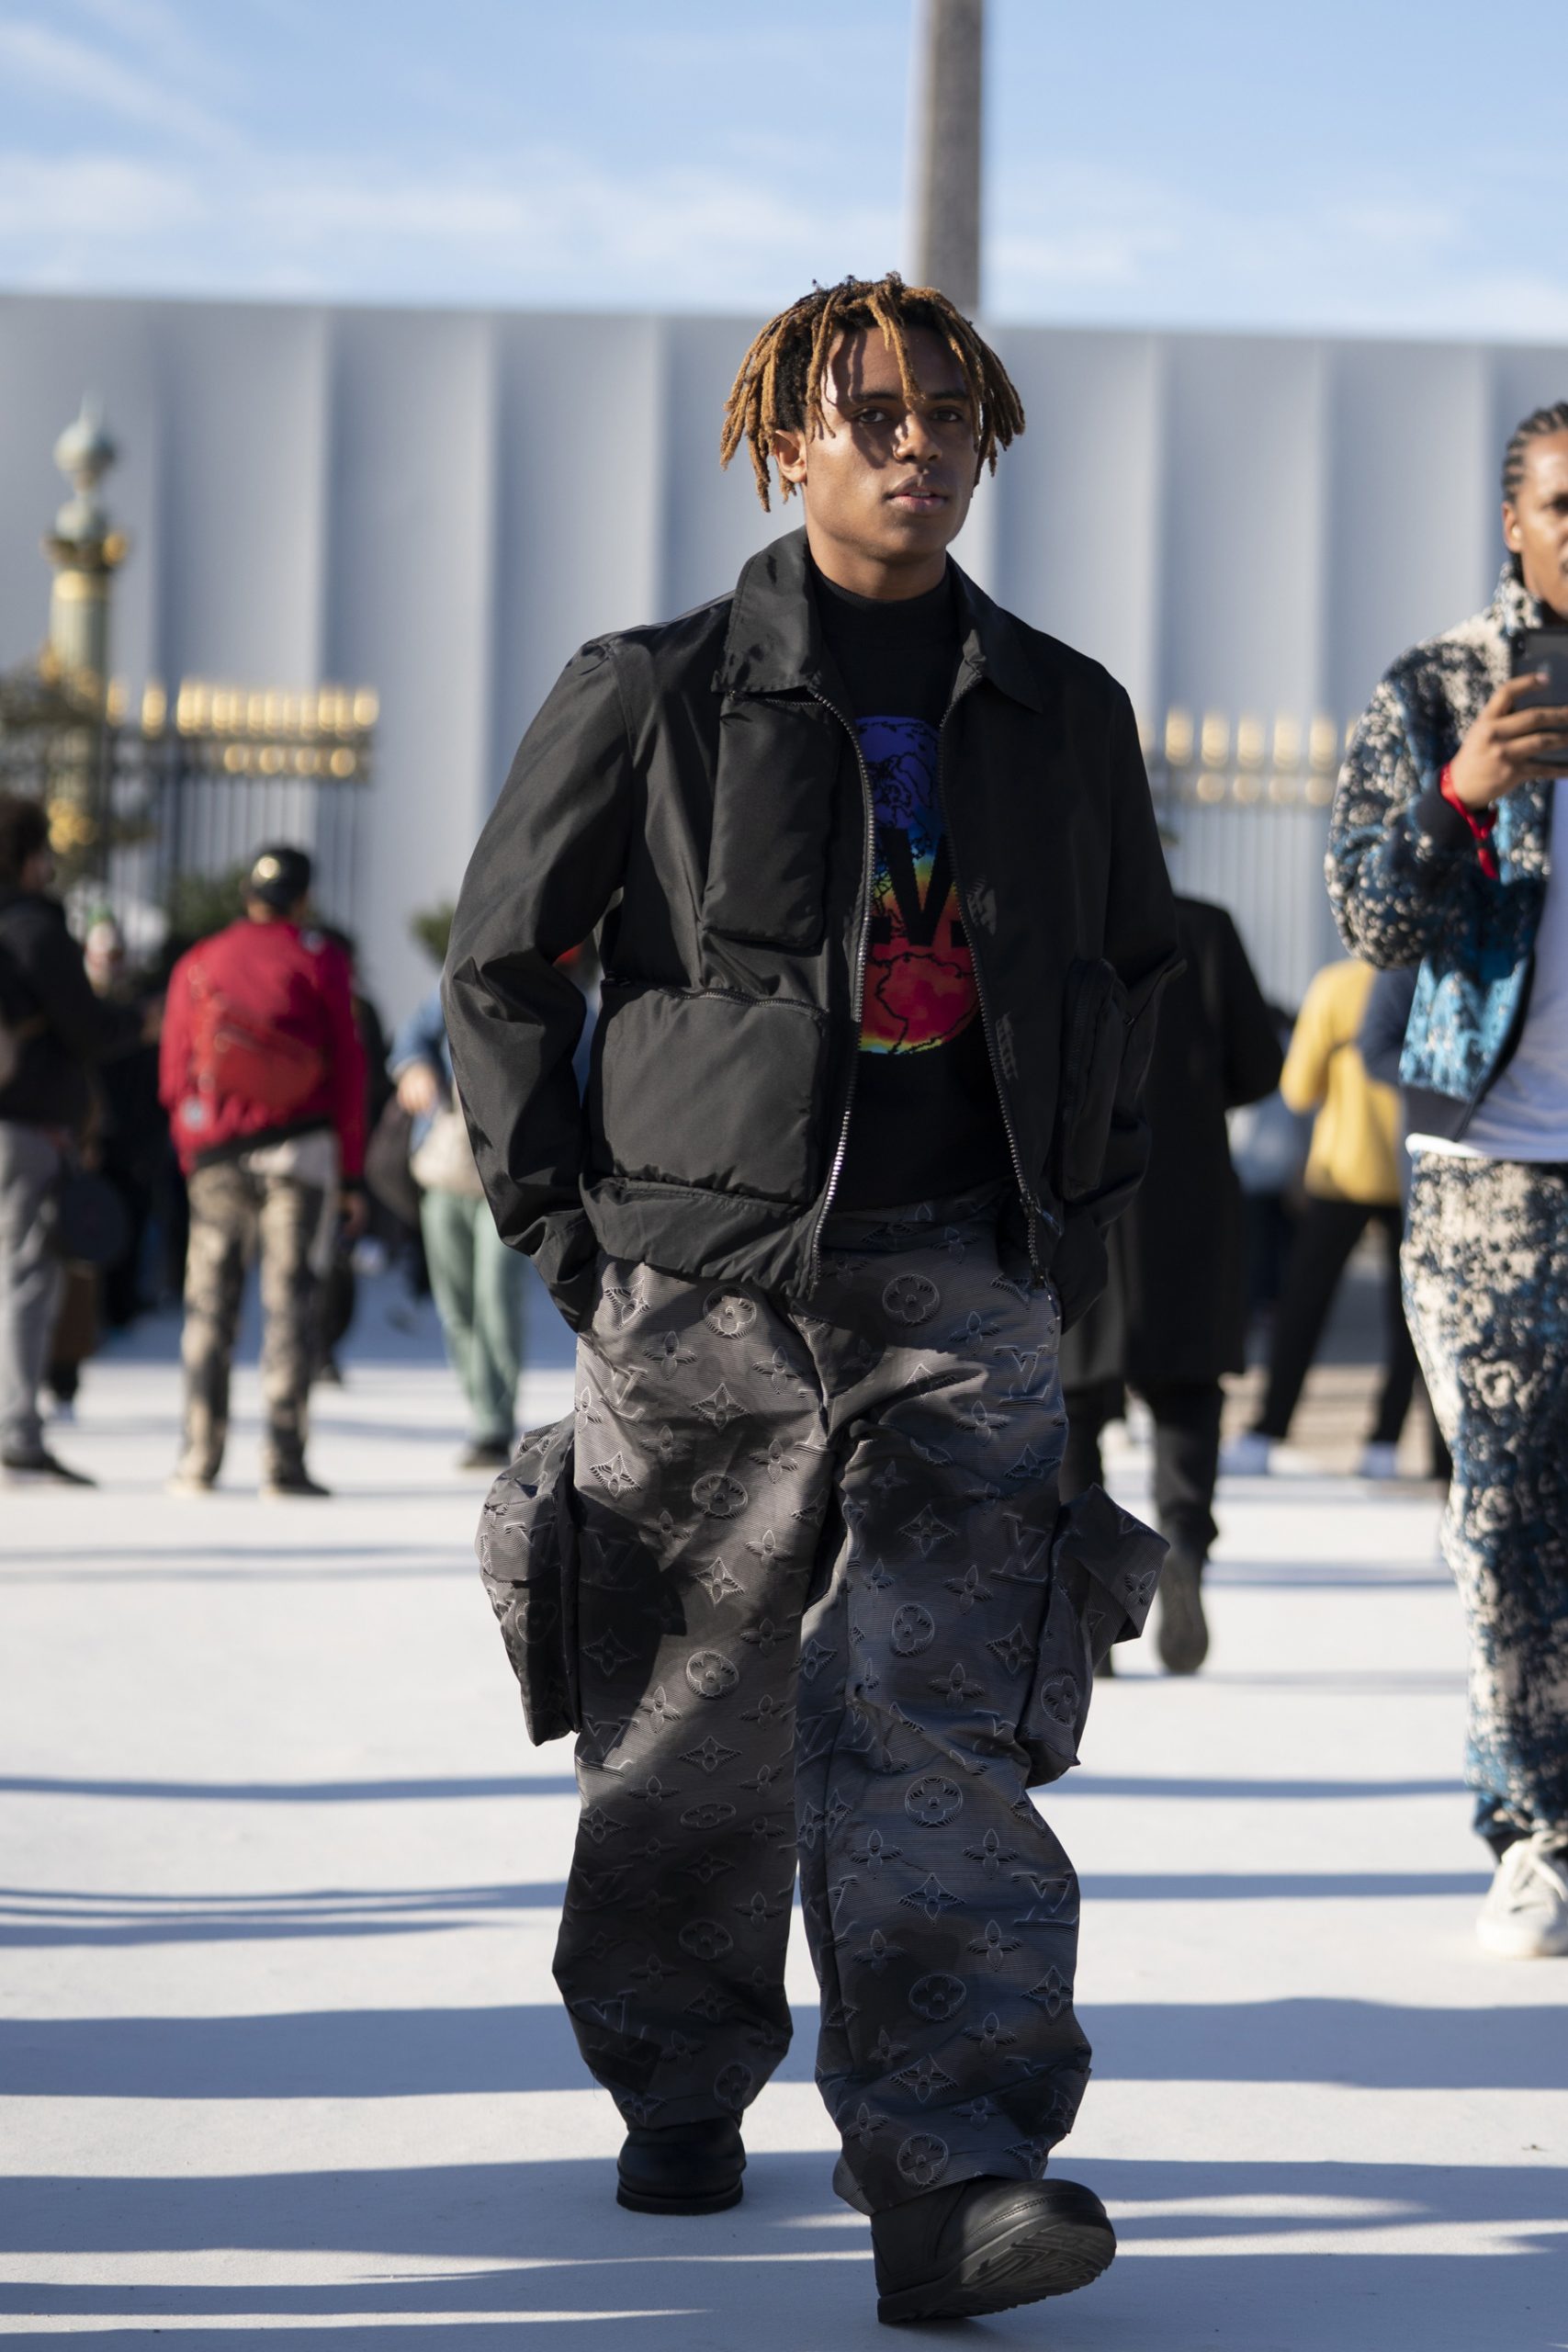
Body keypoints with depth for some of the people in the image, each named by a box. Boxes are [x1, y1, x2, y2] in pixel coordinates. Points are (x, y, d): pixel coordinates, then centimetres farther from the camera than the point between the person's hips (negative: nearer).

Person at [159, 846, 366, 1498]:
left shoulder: (196, 966, 10)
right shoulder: (318, 960, 2)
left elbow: (173, 1081, 9)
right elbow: (348, 1071, 0)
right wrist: (351, 1174, 3)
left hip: (216, 1157, 2)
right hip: (300, 1149, -2)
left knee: (209, 1302, 7)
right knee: (291, 1297, -3)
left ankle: (200, 1455, 0)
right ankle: (282, 1456, -8)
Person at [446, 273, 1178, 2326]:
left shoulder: (1064, 716, 11)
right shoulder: (656, 693, 2)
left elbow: (1133, 963, 25)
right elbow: (501, 956, 8)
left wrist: (1088, 1197, 16)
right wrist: (561, 1213, 3)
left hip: (963, 1285, 1)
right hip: (704, 1272, -1)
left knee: (935, 1718, -13)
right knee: (687, 1731, 8)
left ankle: (953, 2173, -20)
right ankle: (681, 2093, 30)